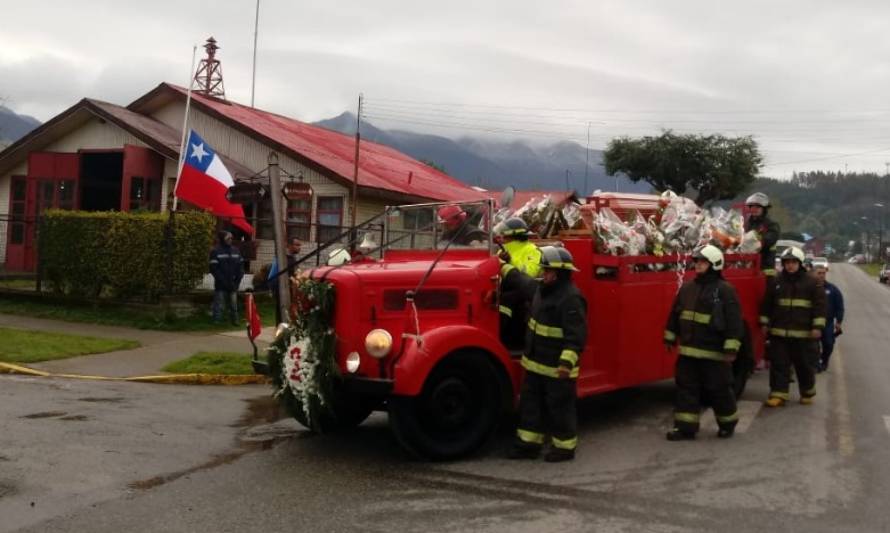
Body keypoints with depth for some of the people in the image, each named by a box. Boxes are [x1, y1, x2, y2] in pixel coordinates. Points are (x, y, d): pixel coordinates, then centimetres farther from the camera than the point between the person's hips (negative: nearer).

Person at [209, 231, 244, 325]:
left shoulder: (236, 251, 13)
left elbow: (240, 267, 13)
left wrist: (237, 280, -1)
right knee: (218, 307, -4)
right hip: (220, 286, -4)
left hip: (233, 285, 4)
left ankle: (235, 321, 16)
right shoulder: (215, 252, -3)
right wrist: (224, 281, -14)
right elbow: (214, 269, -8)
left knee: (234, 306, 9)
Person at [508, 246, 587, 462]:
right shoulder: (543, 288, 6)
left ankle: (565, 447, 20)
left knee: (559, 408, 5)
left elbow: (576, 335, -28)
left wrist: (567, 361, -36)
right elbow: (525, 282, 28)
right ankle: (529, 443, 26)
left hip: (557, 368, -9)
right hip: (536, 363, 9)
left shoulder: (571, 298, -23)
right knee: (530, 403, 15)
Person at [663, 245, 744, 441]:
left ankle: (728, 423, 27)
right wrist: (670, 337, 19)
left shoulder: (725, 290, -9)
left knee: (719, 390, 7)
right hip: (688, 350, 6)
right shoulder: (687, 287, 9)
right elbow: (675, 314, 18)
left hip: (714, 352, -5)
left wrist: (731, 349, -17)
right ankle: (686, 427, 11)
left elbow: (734, 321, -12)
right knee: (686, 388, 5)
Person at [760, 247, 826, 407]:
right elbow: (767, 304, 14)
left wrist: (817, 327, -9)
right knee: (779, 364, 1)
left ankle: (808, 393, 27)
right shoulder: (776, 282, 8)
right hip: (779, 332, 2)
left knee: (805, 365, 9)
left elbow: (820, 305, -3)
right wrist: (765, 323, 12)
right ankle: (778, 394, 5)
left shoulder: (813, 282, -1)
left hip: (804, 333, -2)